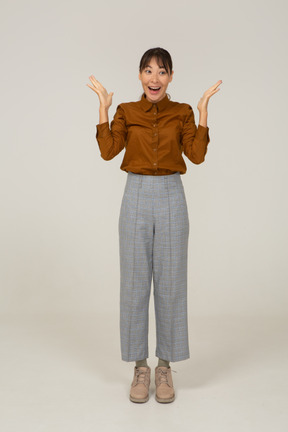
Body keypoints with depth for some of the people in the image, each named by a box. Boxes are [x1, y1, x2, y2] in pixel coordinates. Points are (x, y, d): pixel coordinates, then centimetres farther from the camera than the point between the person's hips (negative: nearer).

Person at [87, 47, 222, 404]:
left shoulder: (183, 112, 7)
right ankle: (140, 367, 17)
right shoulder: (126, 111, 8)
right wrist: (103, 106, -7)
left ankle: (165, 366, 18)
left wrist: (203, 110, -7)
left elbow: (197, 155, -7)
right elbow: (108, 151, -8)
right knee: (134, 282, 2)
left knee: (170, 282, 3)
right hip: (136, 196, 0)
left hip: (171, 197, 0)